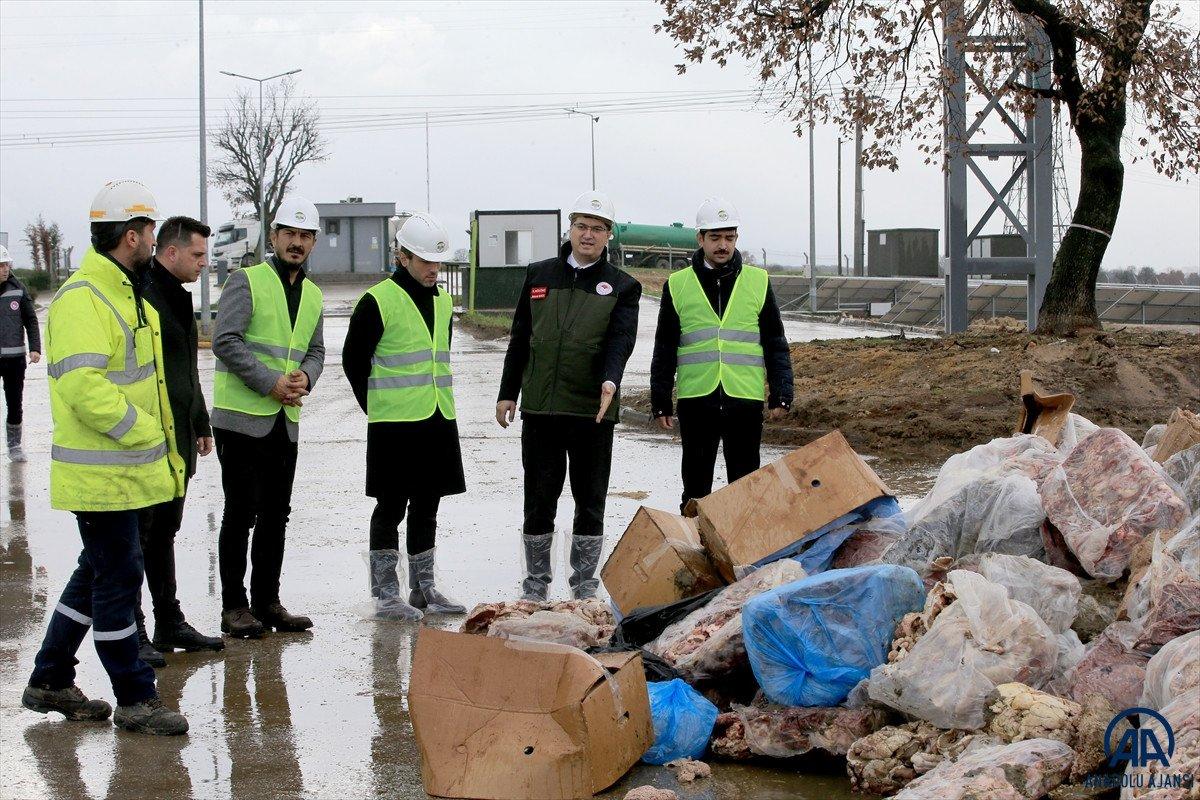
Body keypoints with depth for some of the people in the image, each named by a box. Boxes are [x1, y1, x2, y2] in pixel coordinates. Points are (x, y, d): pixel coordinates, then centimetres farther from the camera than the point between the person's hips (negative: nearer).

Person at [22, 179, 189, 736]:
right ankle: (135, 699, 7)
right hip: (102, 475, -11)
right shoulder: (82, 300, -18)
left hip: (127, 469, 11)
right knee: (118, 579, -3)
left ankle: (50, 682, 29)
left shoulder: (125, 294, 16)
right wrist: (142, 431, -19)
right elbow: (84, 387, -28)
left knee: (99, 574, 17)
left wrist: (165, 447, 18)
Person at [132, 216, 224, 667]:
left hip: (178, 440, 10)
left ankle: (170, 624, 23)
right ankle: (133, 634, 2)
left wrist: (201, 423, 26)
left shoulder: (178, 297, 17)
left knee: (164, 533, 16)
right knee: (138, 536, -3)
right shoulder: (142, 297, -14)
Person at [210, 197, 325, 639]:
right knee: (241, 513, -3)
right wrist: (270, 381, -18)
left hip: (286, 421, 7)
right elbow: (225, 341, -15)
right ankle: (234, 606, 5)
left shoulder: (313, 295, 15)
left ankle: (267, 601, 20)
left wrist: (305, 377, -4)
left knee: (275, 515, 11)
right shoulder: (247, 280, -6)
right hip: (242, 418, -7)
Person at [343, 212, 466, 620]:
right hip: (394, 425, -7)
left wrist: (438, 400, 16)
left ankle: (423, 588, 21)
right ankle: (386, 595, 5)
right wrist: (378, 406, 2)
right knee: (390, 508, -1)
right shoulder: (377, 302, -9)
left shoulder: (442, 303, 13)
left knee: (426, 508, 12)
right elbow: (354, 360, -4)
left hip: (439, 421, 7)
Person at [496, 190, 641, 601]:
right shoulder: (539, 275, 10)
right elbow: (520, 338, 14)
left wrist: (610, 380, -30)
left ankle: (585, 584, 16)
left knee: (590, 501, 6)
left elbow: (621, 339, -11)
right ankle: (536, 582, 17)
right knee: (539, 498, 7)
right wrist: (508, 393, 10)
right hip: (539, 406, 2)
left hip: (593, 410, -2)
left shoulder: (622, 287, 3)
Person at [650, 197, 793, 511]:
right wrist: (660, 402, 6)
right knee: (696, 484, 8)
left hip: (745, 399, 0)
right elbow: (664, 350, 9)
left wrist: (781, 394, 3)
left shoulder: (758, 282, 6)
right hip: (696, 399, 0)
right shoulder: (678, 285, 5)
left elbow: (776, 344, 9)